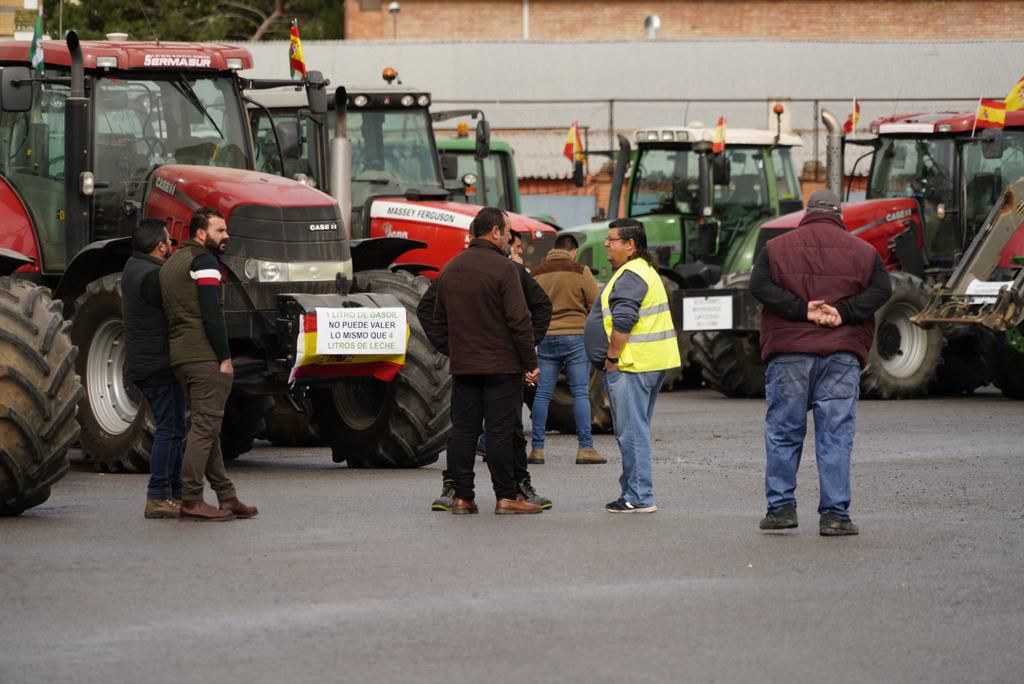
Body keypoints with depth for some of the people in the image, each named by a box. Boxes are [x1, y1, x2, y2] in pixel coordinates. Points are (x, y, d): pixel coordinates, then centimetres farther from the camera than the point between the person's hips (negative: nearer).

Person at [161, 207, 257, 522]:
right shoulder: (204, 261, -9)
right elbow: (211, 315, -17)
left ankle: (226, 498, 14)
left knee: (206, 426, 11)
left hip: (179, 355, 10)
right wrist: (225, 358, -14)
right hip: (205, 355, -10)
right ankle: (191, 501, -10)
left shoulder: (172, 263, 21)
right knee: (205, 426, -8)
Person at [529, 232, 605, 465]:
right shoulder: (580, 272, -6)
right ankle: (585, 447, -3)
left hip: (545, 338, 3)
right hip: (575, 336, -3)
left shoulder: (536, 274, 6)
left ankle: (537, 448, 6)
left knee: (542, 394, 6)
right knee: (580, 393, 0)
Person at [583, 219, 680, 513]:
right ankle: (634, 492, 20)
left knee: (631, 432, -9)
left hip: (630, 366, -11)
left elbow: (622, 322, -24)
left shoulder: (629, 276, -15)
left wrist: (612, 358, -15)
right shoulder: (646, 270, 20)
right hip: (652, 364, 11)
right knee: (637, 431, 15)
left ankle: (639, 497, -9)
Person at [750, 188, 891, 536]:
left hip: (789, 354, 0)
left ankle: (780, 507, 7)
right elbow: (880, 290, -4)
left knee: (783, 432, 9)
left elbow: (760, 286, -6)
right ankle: (834, 514, -3)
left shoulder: (777, 248, 8)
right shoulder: (862, 252, 9)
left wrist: (802, 310, -10)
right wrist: (844, 312, -11)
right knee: (835, 435, 1)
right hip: (842, 354, 0)